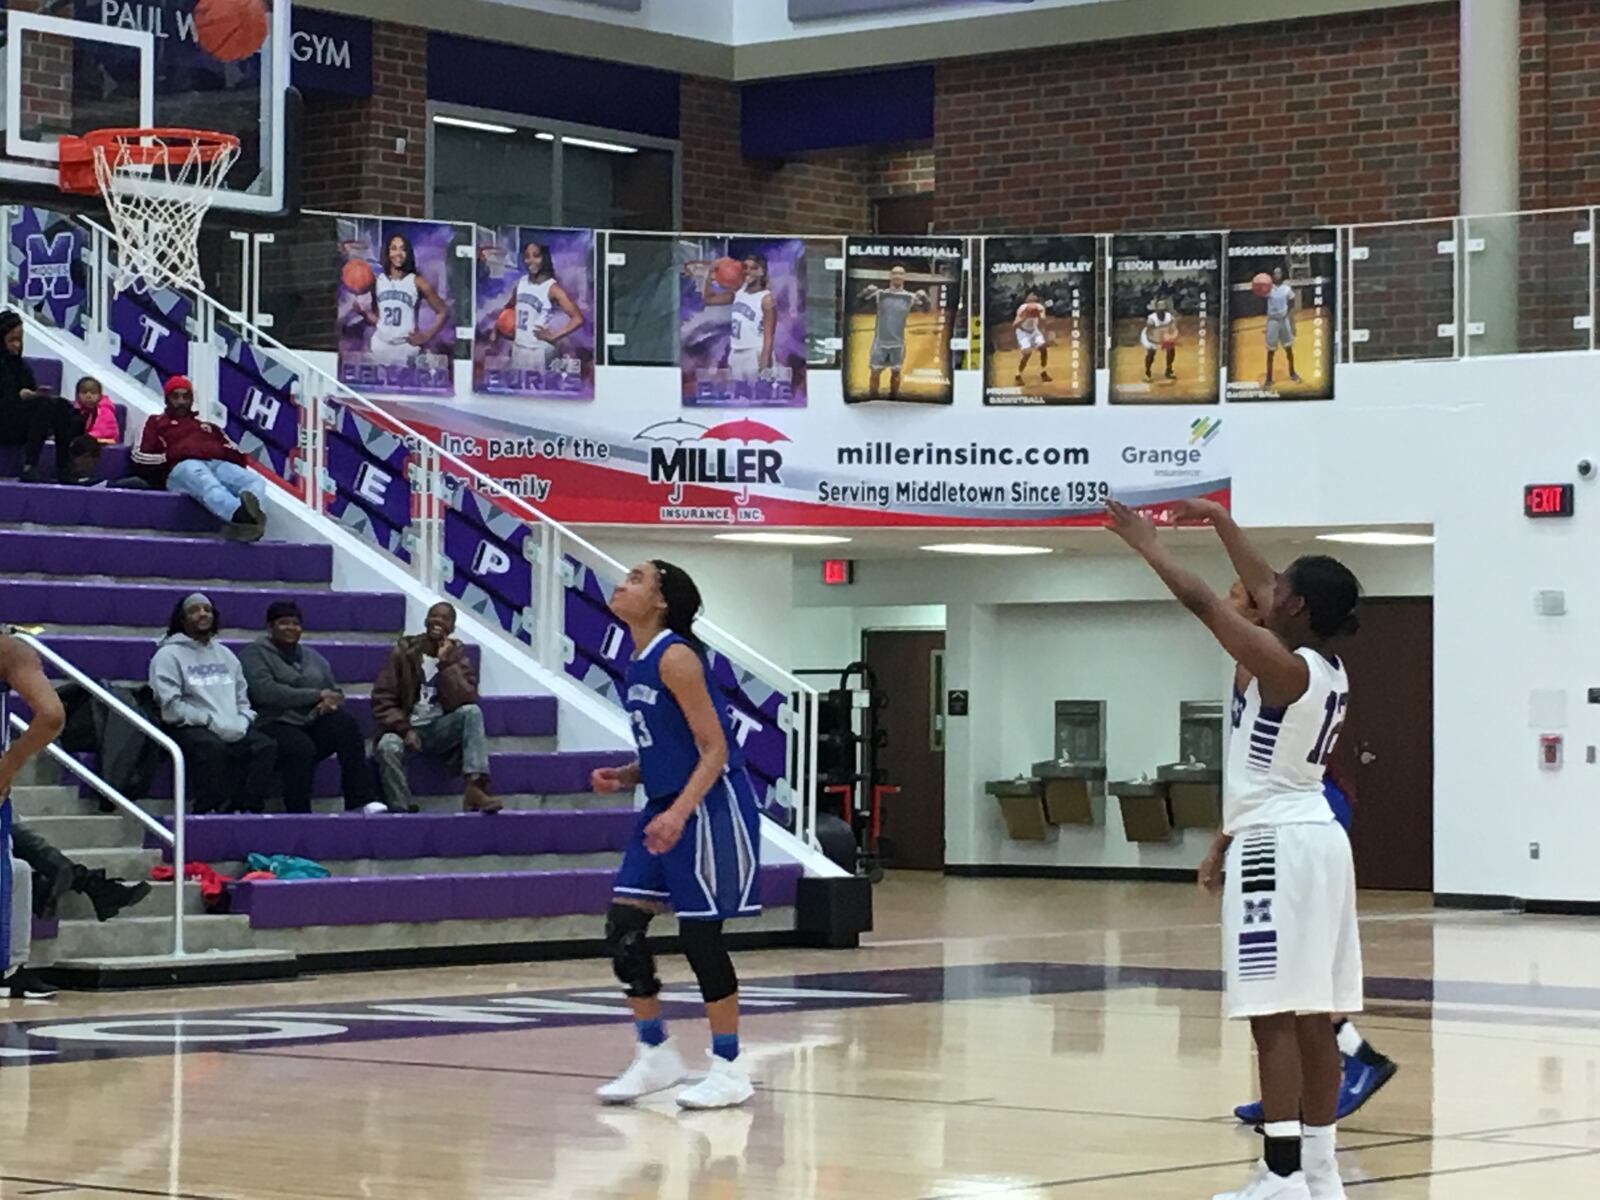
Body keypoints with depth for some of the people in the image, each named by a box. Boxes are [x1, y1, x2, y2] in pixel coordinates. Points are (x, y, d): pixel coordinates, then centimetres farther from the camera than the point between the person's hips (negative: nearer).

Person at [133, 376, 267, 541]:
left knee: (255, 482, -31)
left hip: (218, 463, 5)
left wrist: (223, 452, 5)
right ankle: (243, 515, -77)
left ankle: (247, 521, -66)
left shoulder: (208, 427, 41)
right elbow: (140, 459, 15)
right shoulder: (156, 423, 32)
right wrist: (168, 456, 2)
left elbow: (237, 455, 27)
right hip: (183, 466, -5)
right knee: (208, 485, -44)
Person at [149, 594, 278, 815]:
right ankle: (206, 812, -31)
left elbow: (242, 697, 23)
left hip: (233, 729, 5)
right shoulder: (169, 654, 4)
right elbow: (170, 705, -7)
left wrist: (242, 721, 0)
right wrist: (211, 721, -15)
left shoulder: (225, 654, 24)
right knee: (212, 747, -38)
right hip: (189, 727, -5)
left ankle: (249, 809, -23)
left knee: (266, 746, -22)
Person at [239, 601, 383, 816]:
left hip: (313, 723, 5)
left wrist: (331, 701, -8)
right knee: (302, 747, -37)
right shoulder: (254, 653, 4)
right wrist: (317, 696, -13)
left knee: (346, 724, -26)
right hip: (276, 724, -5)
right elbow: (265, 691, -13)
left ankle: (361, 802, -31)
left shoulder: (312, 657, 24)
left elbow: (335, 692, 20)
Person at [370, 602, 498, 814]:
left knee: (472, 712, -27)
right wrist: (404, 730, -17)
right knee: (388, 747, -35)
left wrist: (446, 664, -17)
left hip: (441, 730, 2)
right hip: (408, 728, -2)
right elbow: (382, 700, -4)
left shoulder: (457, 656, 6)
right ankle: (402, 811, -27)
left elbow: (465, 701, -10)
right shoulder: (404, 652, 1)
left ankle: (475, 787, -38)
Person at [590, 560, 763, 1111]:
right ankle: (656, 1056, 14)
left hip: (710, 806, -9)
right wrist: (625, 777, 4)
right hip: (665, 806, 9)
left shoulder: (675, 657, -16)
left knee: (699, 934, -4)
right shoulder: (636, 662, 11)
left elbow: (714, 750, -19)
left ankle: (729, 1070, 8)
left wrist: (679, 813, -29)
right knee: (622, 929, 3)